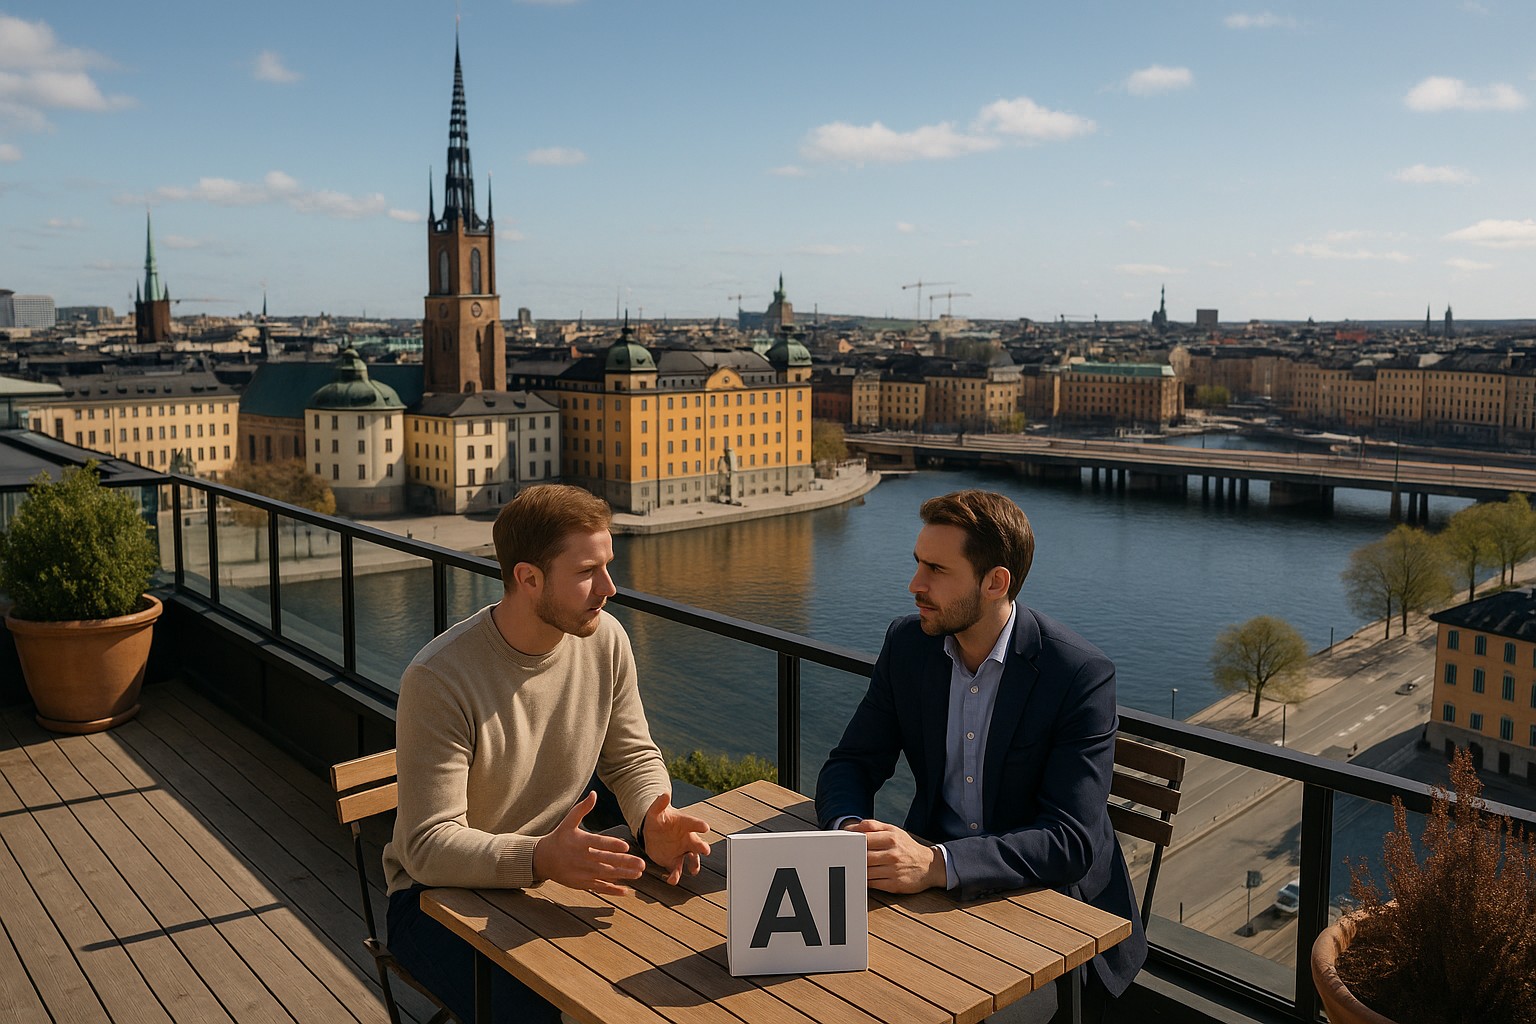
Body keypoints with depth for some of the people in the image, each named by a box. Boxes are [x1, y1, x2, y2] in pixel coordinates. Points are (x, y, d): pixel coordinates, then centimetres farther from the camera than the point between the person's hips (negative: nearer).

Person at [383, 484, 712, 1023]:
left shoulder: (605, 640, -8)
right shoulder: (439, 678, -25)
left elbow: (632, 756, 4)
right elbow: (429, 845, -25)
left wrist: (655, 822, -19)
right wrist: (539, 859, -42)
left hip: (557, 870, 5)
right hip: (444, 892, -4)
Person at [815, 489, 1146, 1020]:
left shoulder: (1082, 675, -19)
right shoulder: (907, 643, -3)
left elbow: (1073, 839, -24)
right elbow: (852, 763, 2)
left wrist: (940, 863, -37)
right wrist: (849, 831, -22)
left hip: (1048, 894, -4)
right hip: (932, 878, 4)